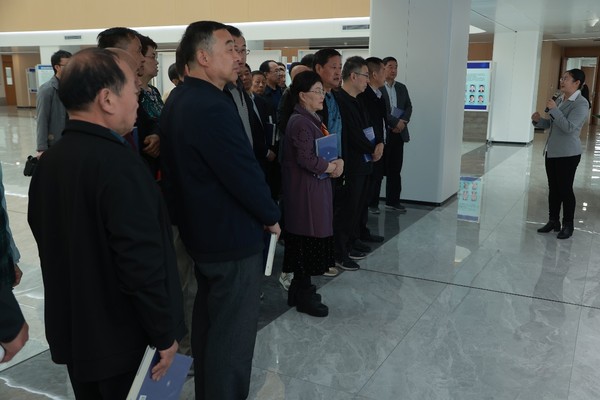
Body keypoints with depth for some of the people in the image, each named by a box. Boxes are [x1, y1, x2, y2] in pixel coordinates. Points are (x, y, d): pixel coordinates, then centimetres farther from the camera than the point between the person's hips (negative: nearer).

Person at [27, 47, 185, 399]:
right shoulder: (119, 165, -25)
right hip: (124, 339, -7)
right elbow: (143, 262, -27)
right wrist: (165, 333, -15)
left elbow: (47, 237, 11)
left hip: (71, 331, 8)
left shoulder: (49, 161, 2)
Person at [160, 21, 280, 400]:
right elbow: (245, 174, -25)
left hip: (201, 228, 11)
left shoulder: (179, 100, 7)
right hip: (233, 236, -10)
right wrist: (271, 216, -7)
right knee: (233, 333, 4)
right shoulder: (212, 108, -25)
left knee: (208, 319, 23)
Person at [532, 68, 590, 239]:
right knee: (553, 188, 13)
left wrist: (553, 109, -23)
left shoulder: (581, 103, -14)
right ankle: (553, 221, 25)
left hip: (568, 153, -8)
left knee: (565, 188, 0)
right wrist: (538, 120, -2)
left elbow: (568, 127, -24)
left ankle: (568, 225, 14)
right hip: (552, 151, 8)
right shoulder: (559, 100, 9)